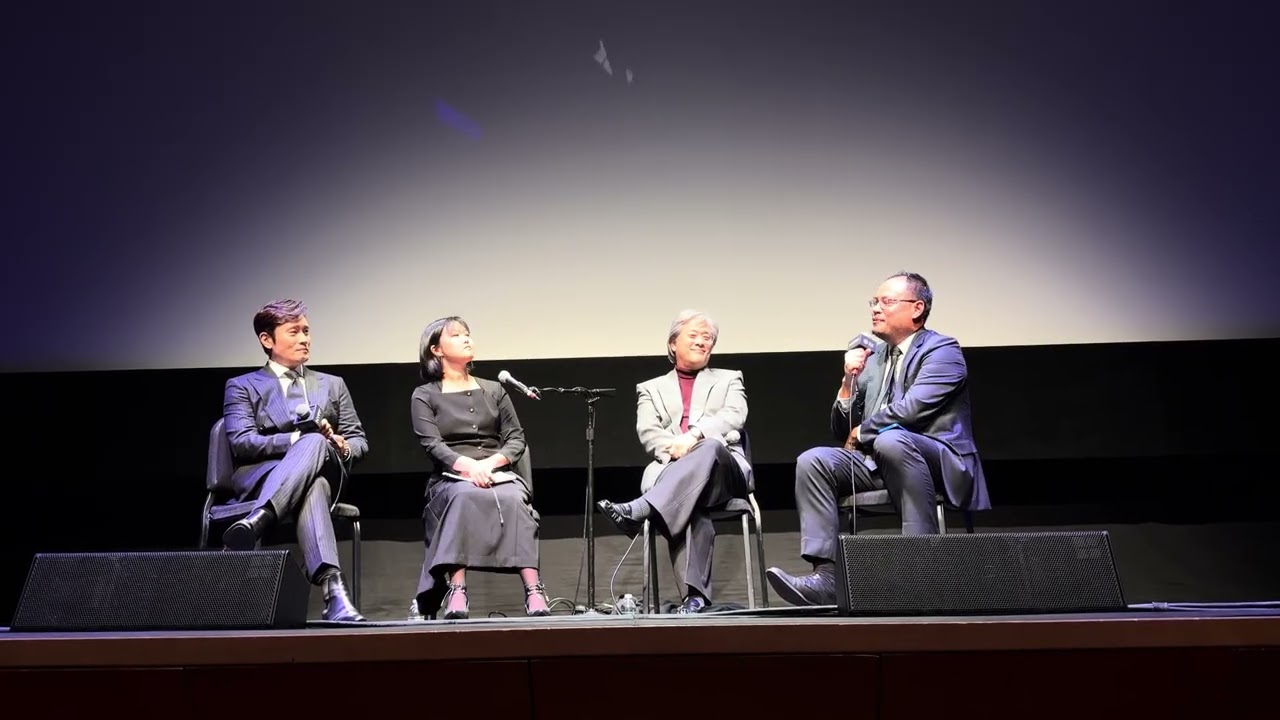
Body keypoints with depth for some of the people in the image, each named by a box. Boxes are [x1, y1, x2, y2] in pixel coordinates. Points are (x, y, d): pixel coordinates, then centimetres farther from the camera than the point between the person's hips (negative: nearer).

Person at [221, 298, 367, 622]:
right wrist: (298, 438, -16)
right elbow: (242, 443, -3)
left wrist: (341, 447, -7)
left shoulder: (332, 385, 24)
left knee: (317, 444, -36)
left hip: (323, 471, 3)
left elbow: (359, 441, 18)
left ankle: (256, 522, -56)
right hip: (259, 479, -2)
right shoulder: (242, 386, 15)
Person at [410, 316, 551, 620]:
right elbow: (432, 445, -3)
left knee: (513, 499, -33)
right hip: (450, 480, -2)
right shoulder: (425, 396, 12)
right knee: (464, 496, -37)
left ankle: (533, 590, -42)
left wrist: (490, 463, -10)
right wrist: (467, 465, -23)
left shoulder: (494, 390, 21)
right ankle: (456, 590, -44)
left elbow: (517, 438, 12)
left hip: (498, 474, 2)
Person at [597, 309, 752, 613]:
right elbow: (647, 433, 7)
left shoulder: (729, 380, 26)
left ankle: (638, 511, -53)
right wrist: (674, 449, -16)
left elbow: (733, 417, 3)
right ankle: (694, 595, -42)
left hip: (724, 468, 0)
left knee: (709, 448, -38)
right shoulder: (651, 389, 26)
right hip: (670, 471, 0)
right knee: (691, 508, -37)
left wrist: (693, 437, -15)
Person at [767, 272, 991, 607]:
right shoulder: (872, 358, 17)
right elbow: (842, 432, 13)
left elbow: (910, 409, -19)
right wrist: (849, 381, -3)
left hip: (937, 462, -6)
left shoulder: (942, 350, -2)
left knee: (890, 440, -37)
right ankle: (827, 574, -23)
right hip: (878, 463, 6)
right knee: (812, 461, -17)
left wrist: (861, 434, -5)